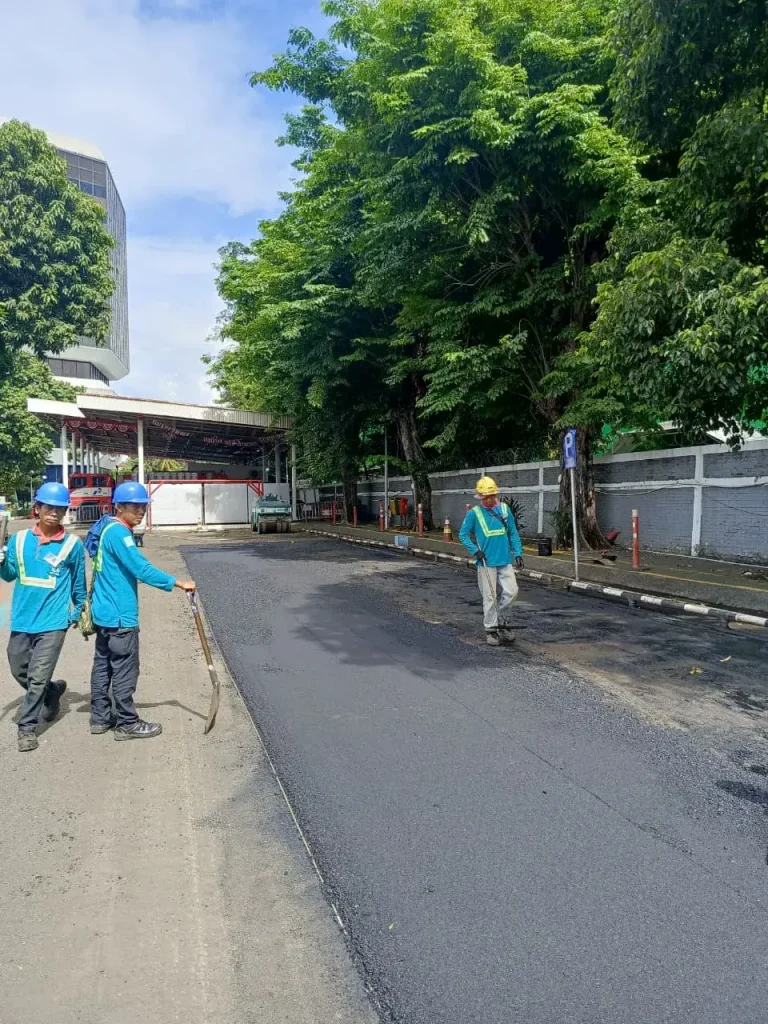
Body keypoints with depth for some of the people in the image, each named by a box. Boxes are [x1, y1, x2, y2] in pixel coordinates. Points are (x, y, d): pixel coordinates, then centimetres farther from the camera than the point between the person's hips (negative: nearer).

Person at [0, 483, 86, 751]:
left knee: (38, 677, -3)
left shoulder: (73, 544, -6)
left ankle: (27, 726, 13)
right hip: (22, 620, 4)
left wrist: (78, 613, 14)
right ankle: (53, 691, 43)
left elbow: (79, 583, 6)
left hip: (53, 622, -4)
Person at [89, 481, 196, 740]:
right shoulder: (119, 533, -18)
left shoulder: (108, 529, 12)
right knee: (124, 670, 0)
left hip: (104, 612, 10)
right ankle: (127, 724, 10)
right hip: (120, 616, -10)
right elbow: (141, 569, -25)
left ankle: (100, 718, 27)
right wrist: (177, 583, -23)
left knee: (103, 666, 16)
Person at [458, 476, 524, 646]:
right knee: (490, 597, 2)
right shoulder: (474, 513, -6)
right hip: (486, 562, -3)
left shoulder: (505, 509, 2)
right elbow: (463, 534, 0)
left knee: (511, 591, -1)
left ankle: (498, 616, 25)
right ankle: (491, 629, 17)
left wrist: (518, 553, 2)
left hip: (505, 561, 3)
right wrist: (475, 550, -11)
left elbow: (513, 533, 9)